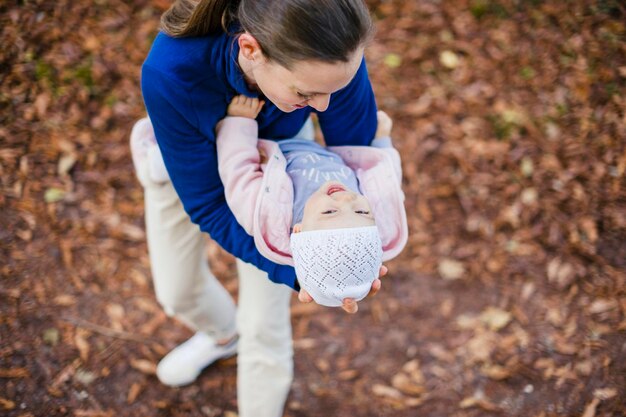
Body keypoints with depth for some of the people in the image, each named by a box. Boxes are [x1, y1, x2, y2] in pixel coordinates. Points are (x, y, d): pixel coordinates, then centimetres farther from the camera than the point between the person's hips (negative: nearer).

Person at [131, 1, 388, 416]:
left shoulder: (327, 50, -39)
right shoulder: (171, 72, -44)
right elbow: (206, 204, -32)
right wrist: (297, 268, -42)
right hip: (188, 161, 0)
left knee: (264, 327, 5)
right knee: (176, 291, 22)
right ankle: (224, 335, 59)